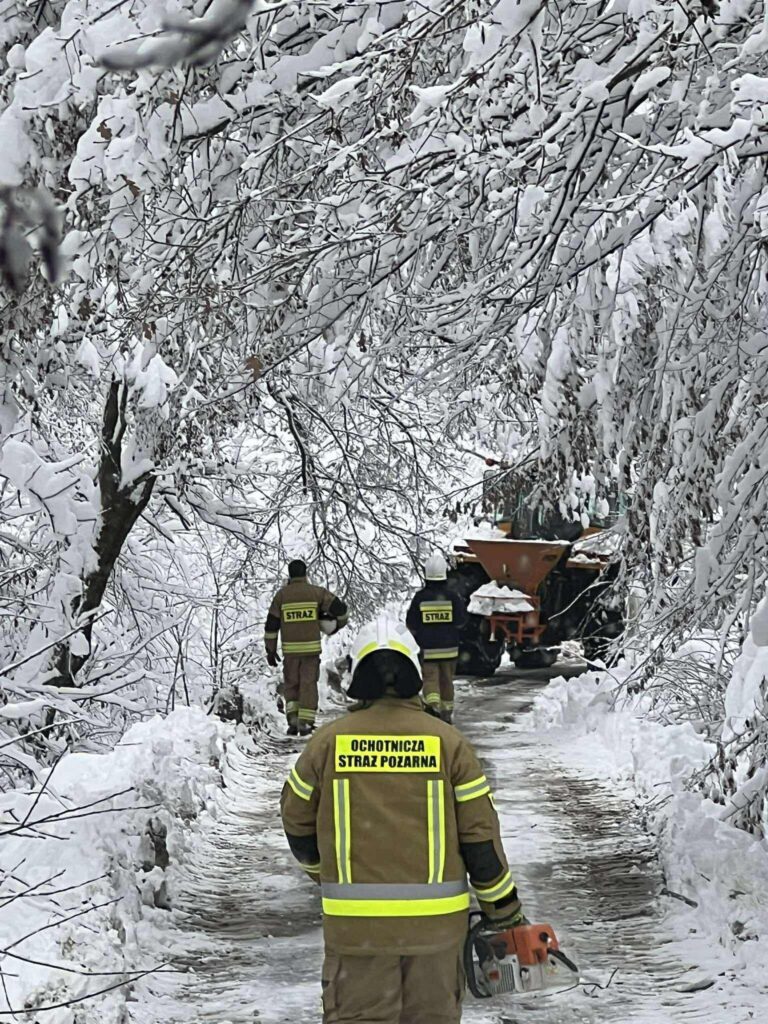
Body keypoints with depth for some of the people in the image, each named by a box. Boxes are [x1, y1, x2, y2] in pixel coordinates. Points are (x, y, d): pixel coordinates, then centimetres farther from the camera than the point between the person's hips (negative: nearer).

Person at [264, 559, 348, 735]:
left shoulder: (281, 595, 2)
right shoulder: (317, 592, 0)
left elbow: (271, 625, 3)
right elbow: (340, 608, -1)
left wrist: (270, 650, 10)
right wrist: (338, 624, 20)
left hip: (290, 649, 1)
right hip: (312, 647, 0)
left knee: (291, 684, 15)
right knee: (308, 684, 6)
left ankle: (292, 719, 2)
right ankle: (305, 723, 1)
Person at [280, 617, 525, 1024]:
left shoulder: (328, 741, -2)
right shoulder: (447, 741, -2)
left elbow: (297, 819, 9)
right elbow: (479, 830, -1)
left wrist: (320, 869, 29)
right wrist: (502, 903, 11)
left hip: (354, 919, 0)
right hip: (435, 917, 1)